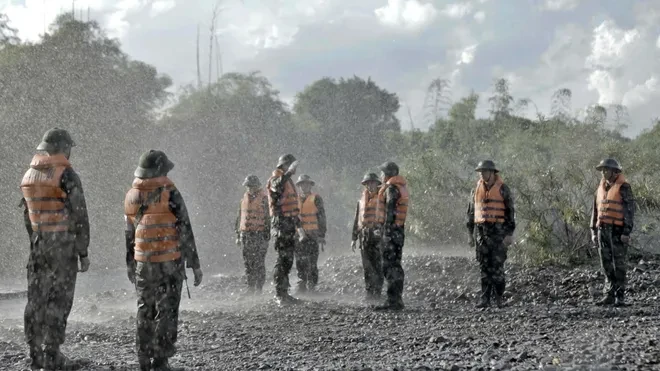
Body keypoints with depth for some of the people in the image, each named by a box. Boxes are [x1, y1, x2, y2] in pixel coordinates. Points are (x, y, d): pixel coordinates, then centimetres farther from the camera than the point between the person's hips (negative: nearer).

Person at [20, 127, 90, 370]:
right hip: (63, 247, -7)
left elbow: (27, 216, 15)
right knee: (58, 302, -4)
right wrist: (83, 253, -9)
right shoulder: (67, 176, -13)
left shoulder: (29, 176, 9)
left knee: (37, 300, 9)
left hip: (38, 248, 7)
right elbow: (79, 217, -15)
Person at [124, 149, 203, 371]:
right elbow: (185, 232, -11)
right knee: (166, 312, 0)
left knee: (145, 312, 14)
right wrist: (194, 264, -5)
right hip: (170, 263, -5)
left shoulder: (131, 196, 5)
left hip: (143, 264, 5)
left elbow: (128, 235, 12)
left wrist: (130, 264, 22)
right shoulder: (170, 194, -11)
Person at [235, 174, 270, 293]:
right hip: (246, 234, 6)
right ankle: (250, 287, 14)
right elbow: (240, 217, 21)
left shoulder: (264, 198, -4)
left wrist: (267, 232, -11)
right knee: (248, 263, 7)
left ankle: (259, 288, -1)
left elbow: (268, 216, -6)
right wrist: (238, 234, 18)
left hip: (260, 234, -6)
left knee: (259, 263, -5)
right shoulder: (244, 198, 15)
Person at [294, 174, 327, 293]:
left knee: (312, 262, -7)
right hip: (298, 234, 4)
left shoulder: (316, 199, 2)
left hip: (312, 234, -4)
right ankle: (302, 284, 9)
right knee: (300, 260, 3)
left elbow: (322, 217, 0)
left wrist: (321, 235, -6)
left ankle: (311, 285, -2)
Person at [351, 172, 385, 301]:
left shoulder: (383, 198, 4)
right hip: (364, 234, 4)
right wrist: (354, 238, 17)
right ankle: (369, 291, 8)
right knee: (367, 266, 3)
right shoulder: (362, 200, 17)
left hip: (378, 234, -4)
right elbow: (356, 220, 20)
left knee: (378, 265, -6)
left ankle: (377, 291, -3)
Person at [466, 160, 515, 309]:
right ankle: (485, 299, 7)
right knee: (484, 267, 4)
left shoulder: (502, 189, -3)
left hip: (499, 232, -5)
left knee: (497, 266, -8)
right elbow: (471, 212, 17)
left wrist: (510, 234, -11)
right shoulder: (477, 190, 11)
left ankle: (499, 298, 1)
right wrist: (470, 234, 12)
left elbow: (510, 212, -5)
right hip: (482, 232, 5)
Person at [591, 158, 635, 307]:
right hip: (603, 230, 7)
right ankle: (610, 295, 13)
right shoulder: (601, 187, 14)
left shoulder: (623, 187, -8)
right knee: (607, 264, 7)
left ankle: (620, 297, 0)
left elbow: (630, 209, -12)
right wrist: (594, 231, 13)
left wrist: (627, 232, -18)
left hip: (618, 231, -7)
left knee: (619, 264, -4)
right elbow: (595, 210, 17)